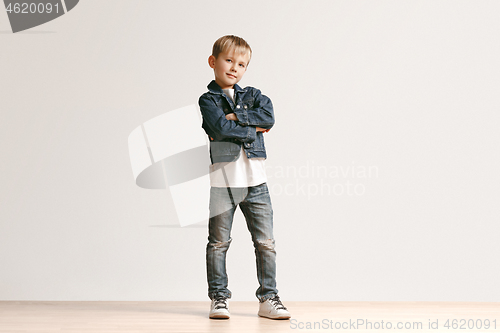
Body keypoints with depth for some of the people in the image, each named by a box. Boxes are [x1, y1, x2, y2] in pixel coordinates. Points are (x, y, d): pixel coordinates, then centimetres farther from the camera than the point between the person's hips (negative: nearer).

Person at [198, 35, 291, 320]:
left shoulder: (253, 95, 14)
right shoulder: (208, 99, 3)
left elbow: (269, 116, -6)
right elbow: (221, 128, -15)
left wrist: (237, 118, -11)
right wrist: (253, 128, -8)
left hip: (255, 181, 3)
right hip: (221, 181, -3)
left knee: (266, 242, 3)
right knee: (219, 243, 5)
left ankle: (268, 298, 11)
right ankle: (219, 298, 15)